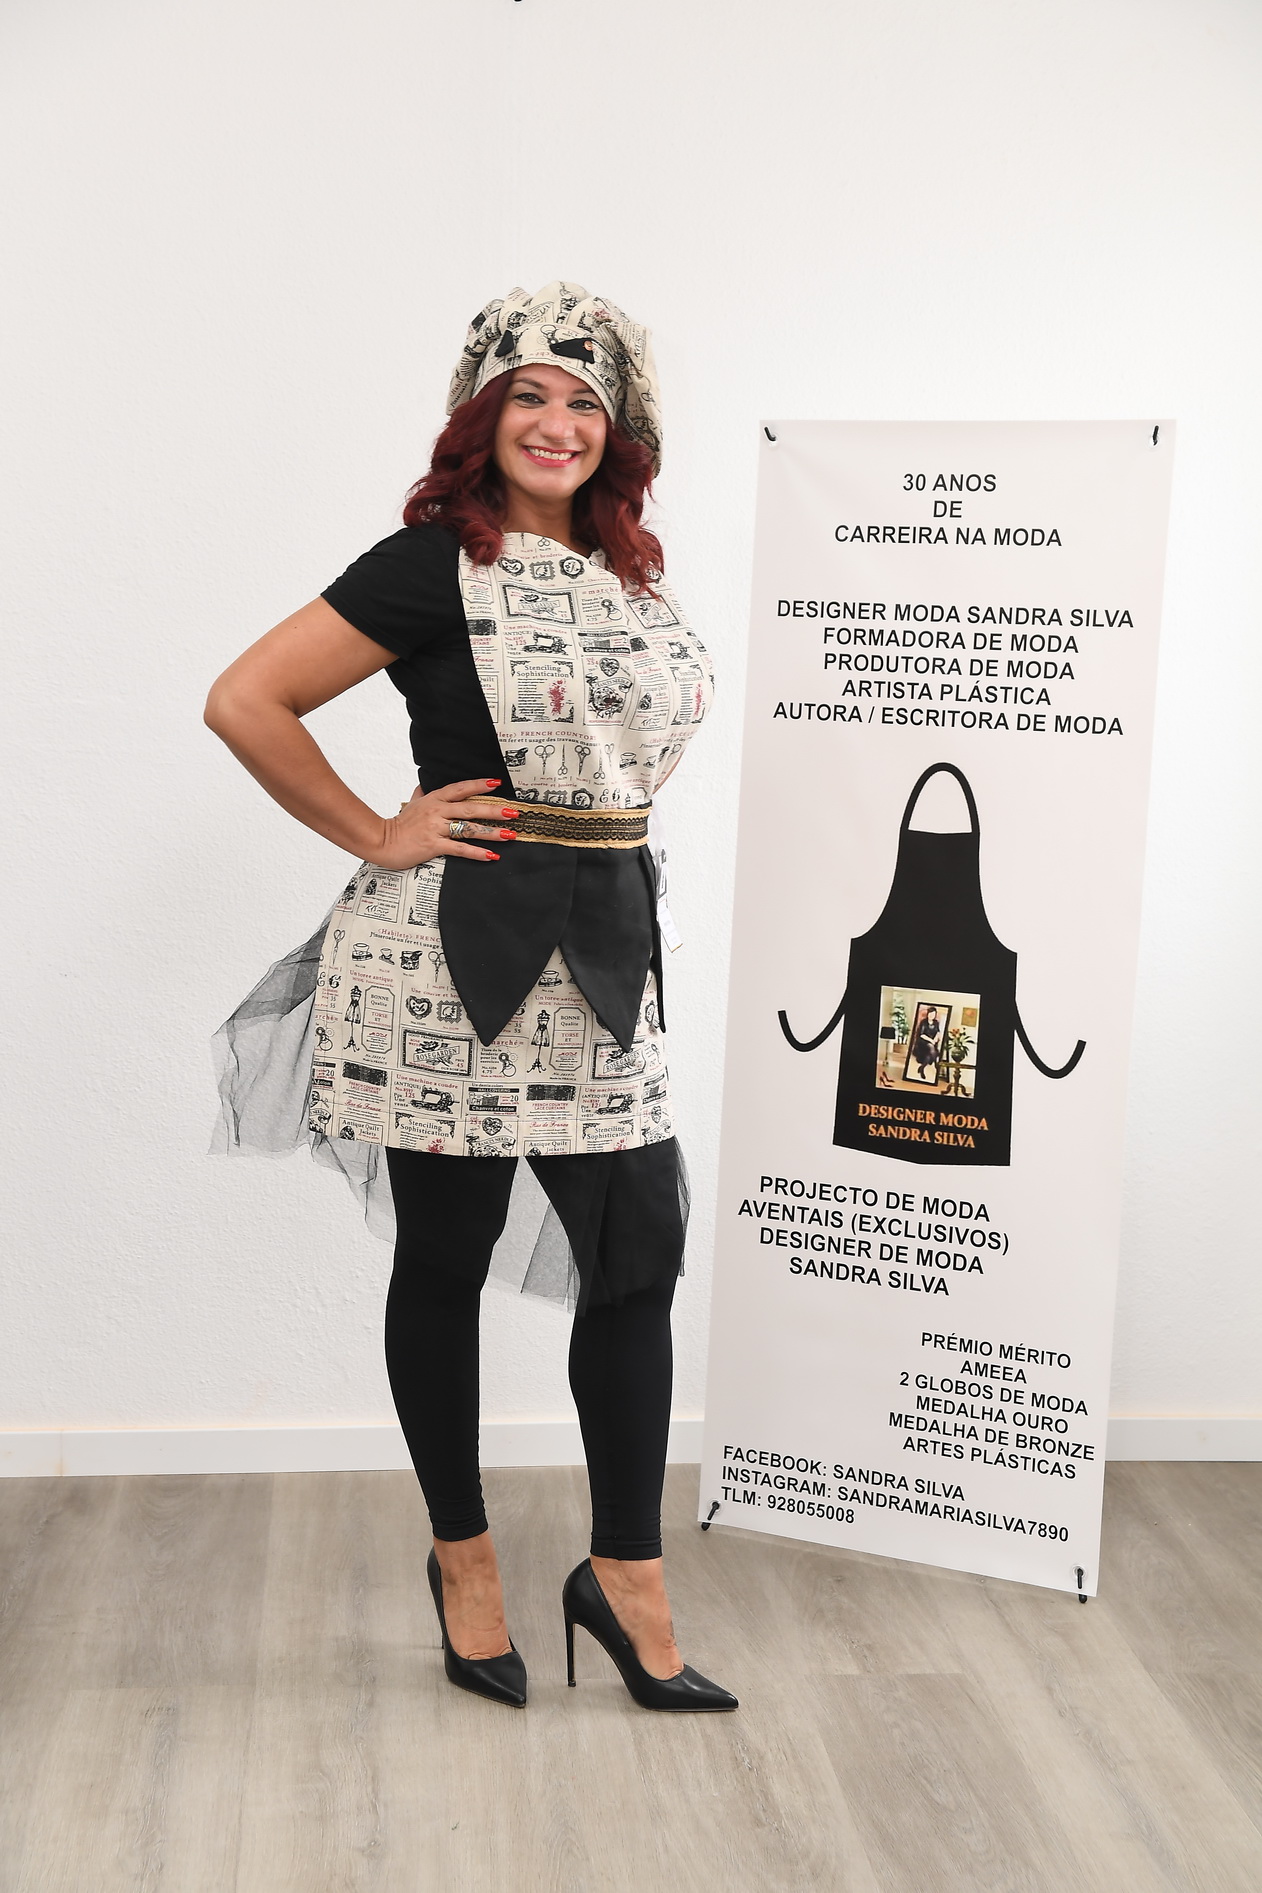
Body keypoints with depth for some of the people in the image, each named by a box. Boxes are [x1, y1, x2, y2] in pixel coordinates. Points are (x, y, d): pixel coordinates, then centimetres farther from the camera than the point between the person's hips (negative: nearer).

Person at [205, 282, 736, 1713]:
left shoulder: (629, 573, 12)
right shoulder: (434, 564, -7)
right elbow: (245, 701, -10)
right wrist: (372, 837, -8)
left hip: (603, 951, 6)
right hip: (460, 950, -6)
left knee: (639, 1255, 3)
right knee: (444, 1265, 8)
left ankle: (625, 1579, 18)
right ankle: (462, 1559, 27)